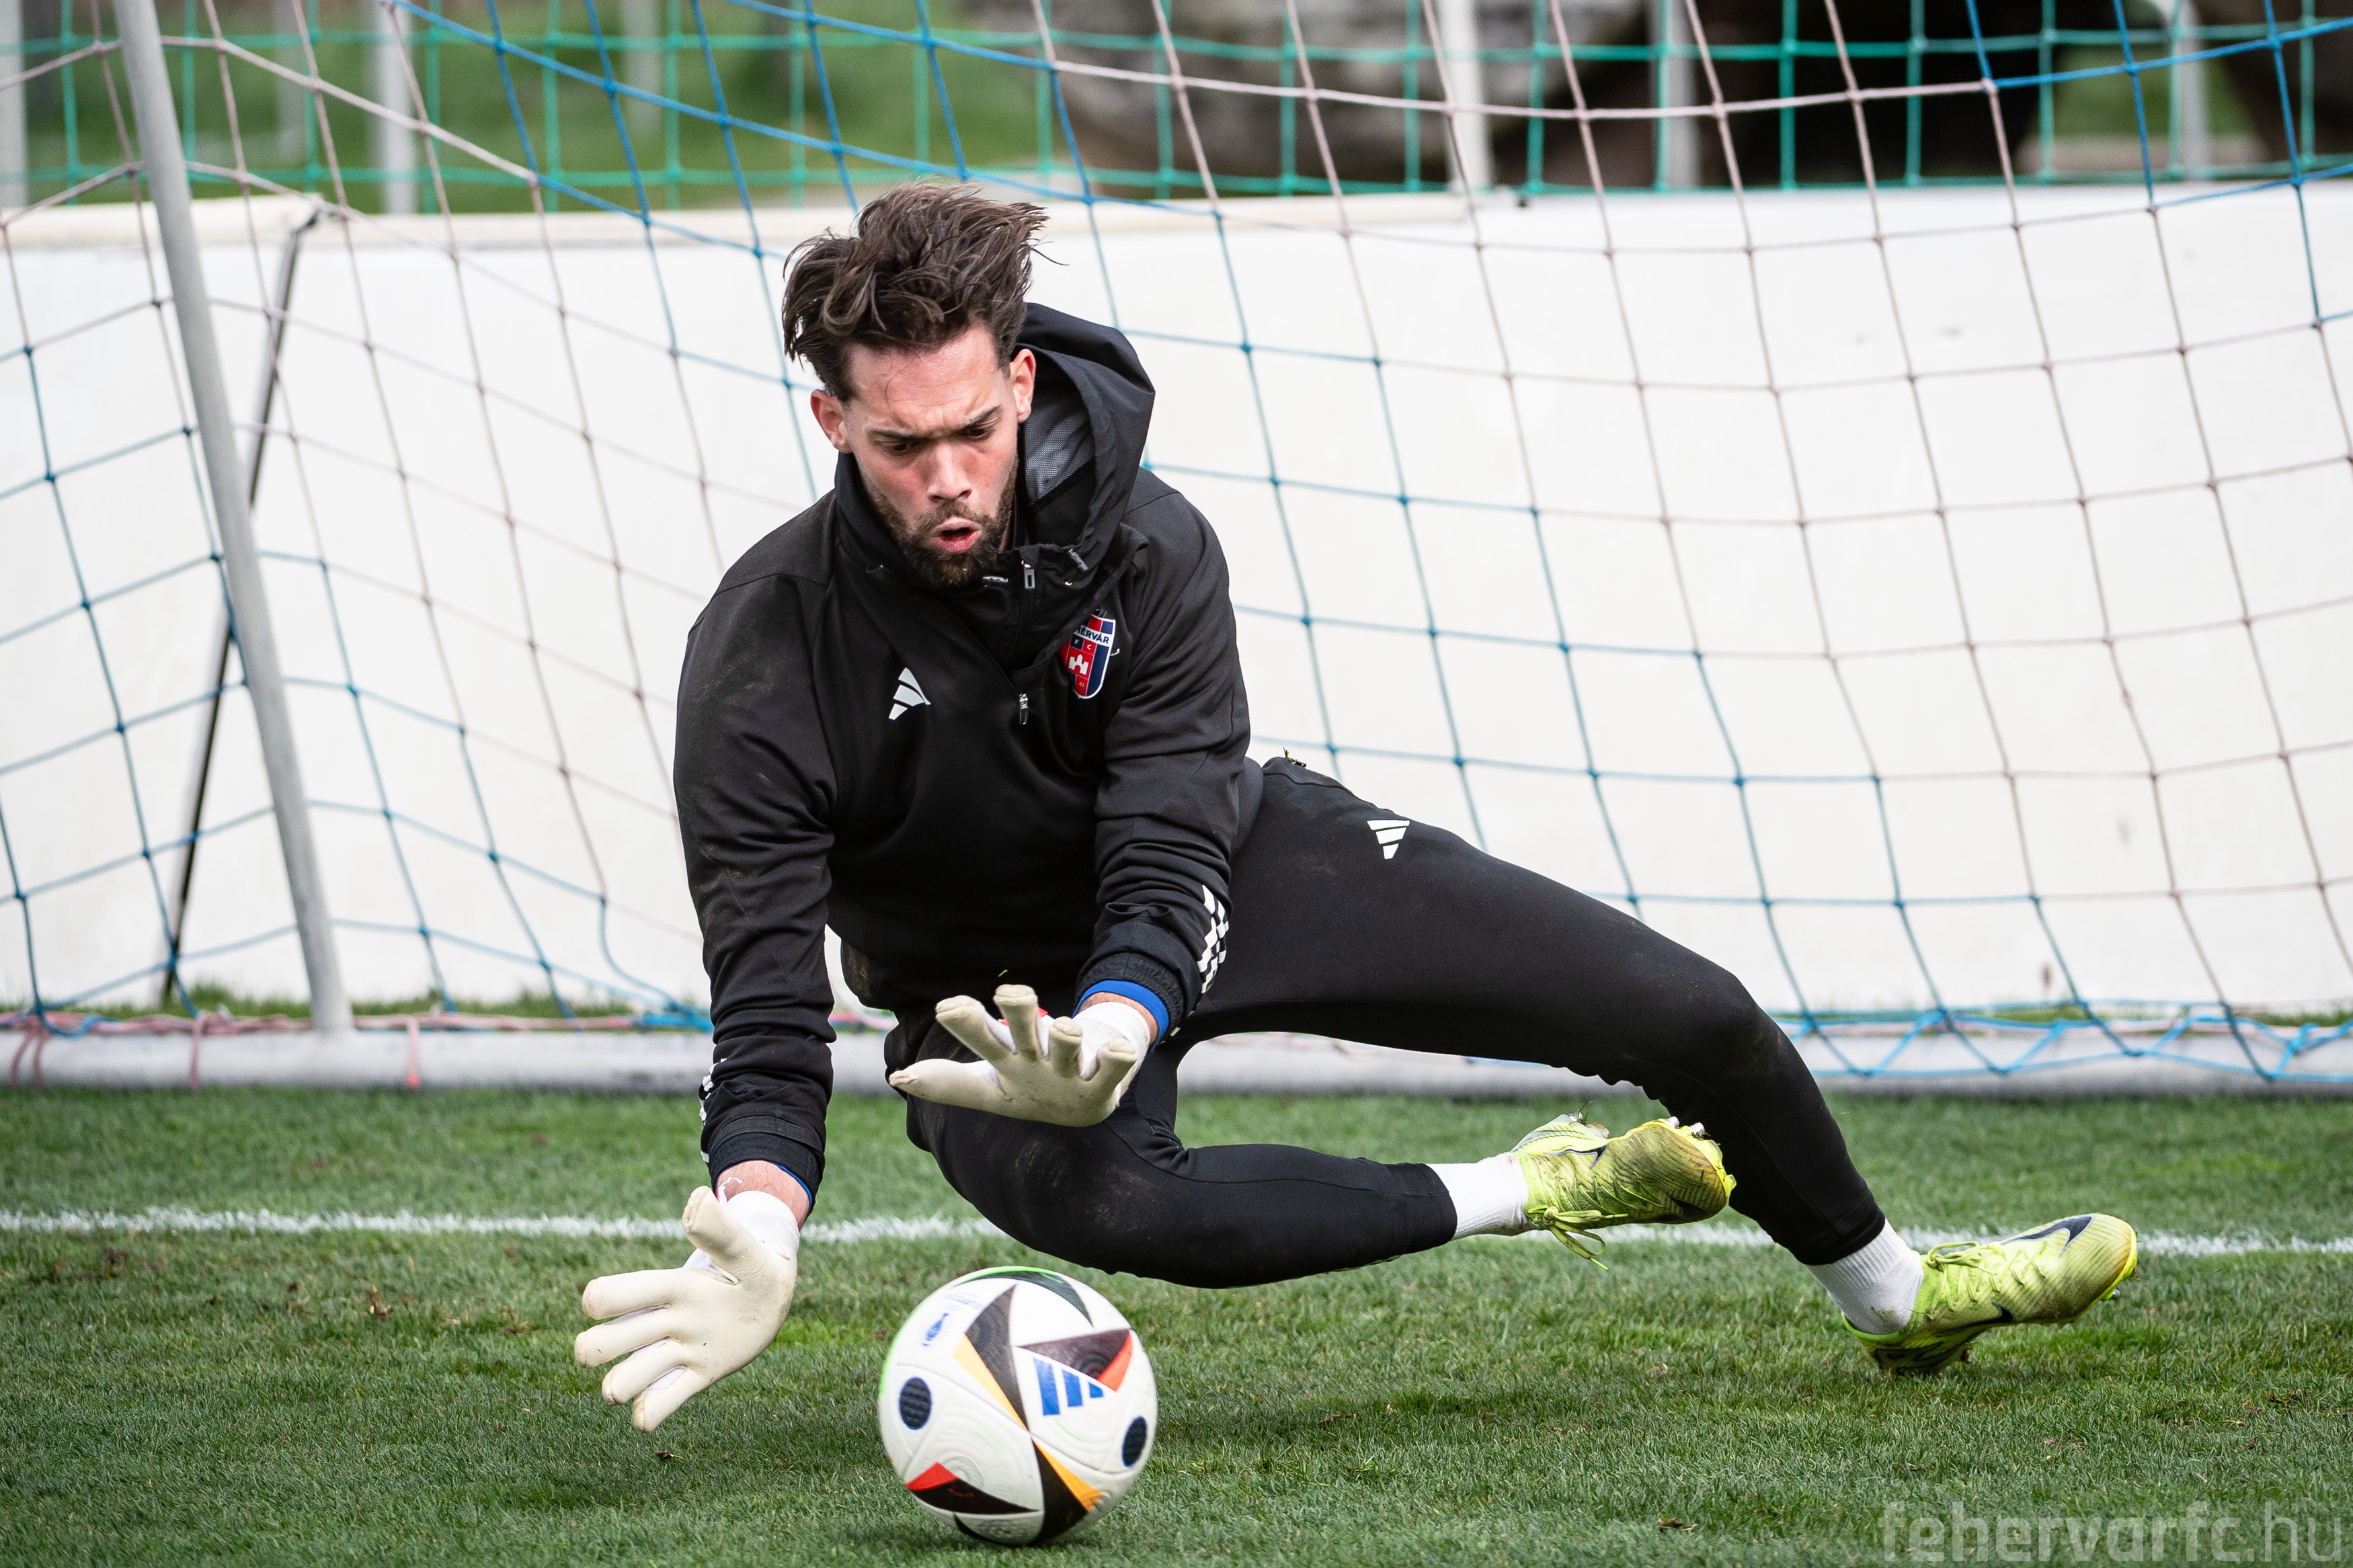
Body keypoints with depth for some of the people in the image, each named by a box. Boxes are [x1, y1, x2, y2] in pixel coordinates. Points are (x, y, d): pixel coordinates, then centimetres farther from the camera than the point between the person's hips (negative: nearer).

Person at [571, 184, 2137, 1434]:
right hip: (995, 981, -2)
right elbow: (767, 980, -28)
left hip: (1225, 852, 2)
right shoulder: (764, 656, -27)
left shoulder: (1144, 540, -23)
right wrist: (758, 1226, -48)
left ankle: (1897, 1295, 29)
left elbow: (1167, 859, -26)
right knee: (1092, 1199, -40)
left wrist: (1111, 1033, -49)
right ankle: (1528, 1197, -16)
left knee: (1695, 1015, -4)